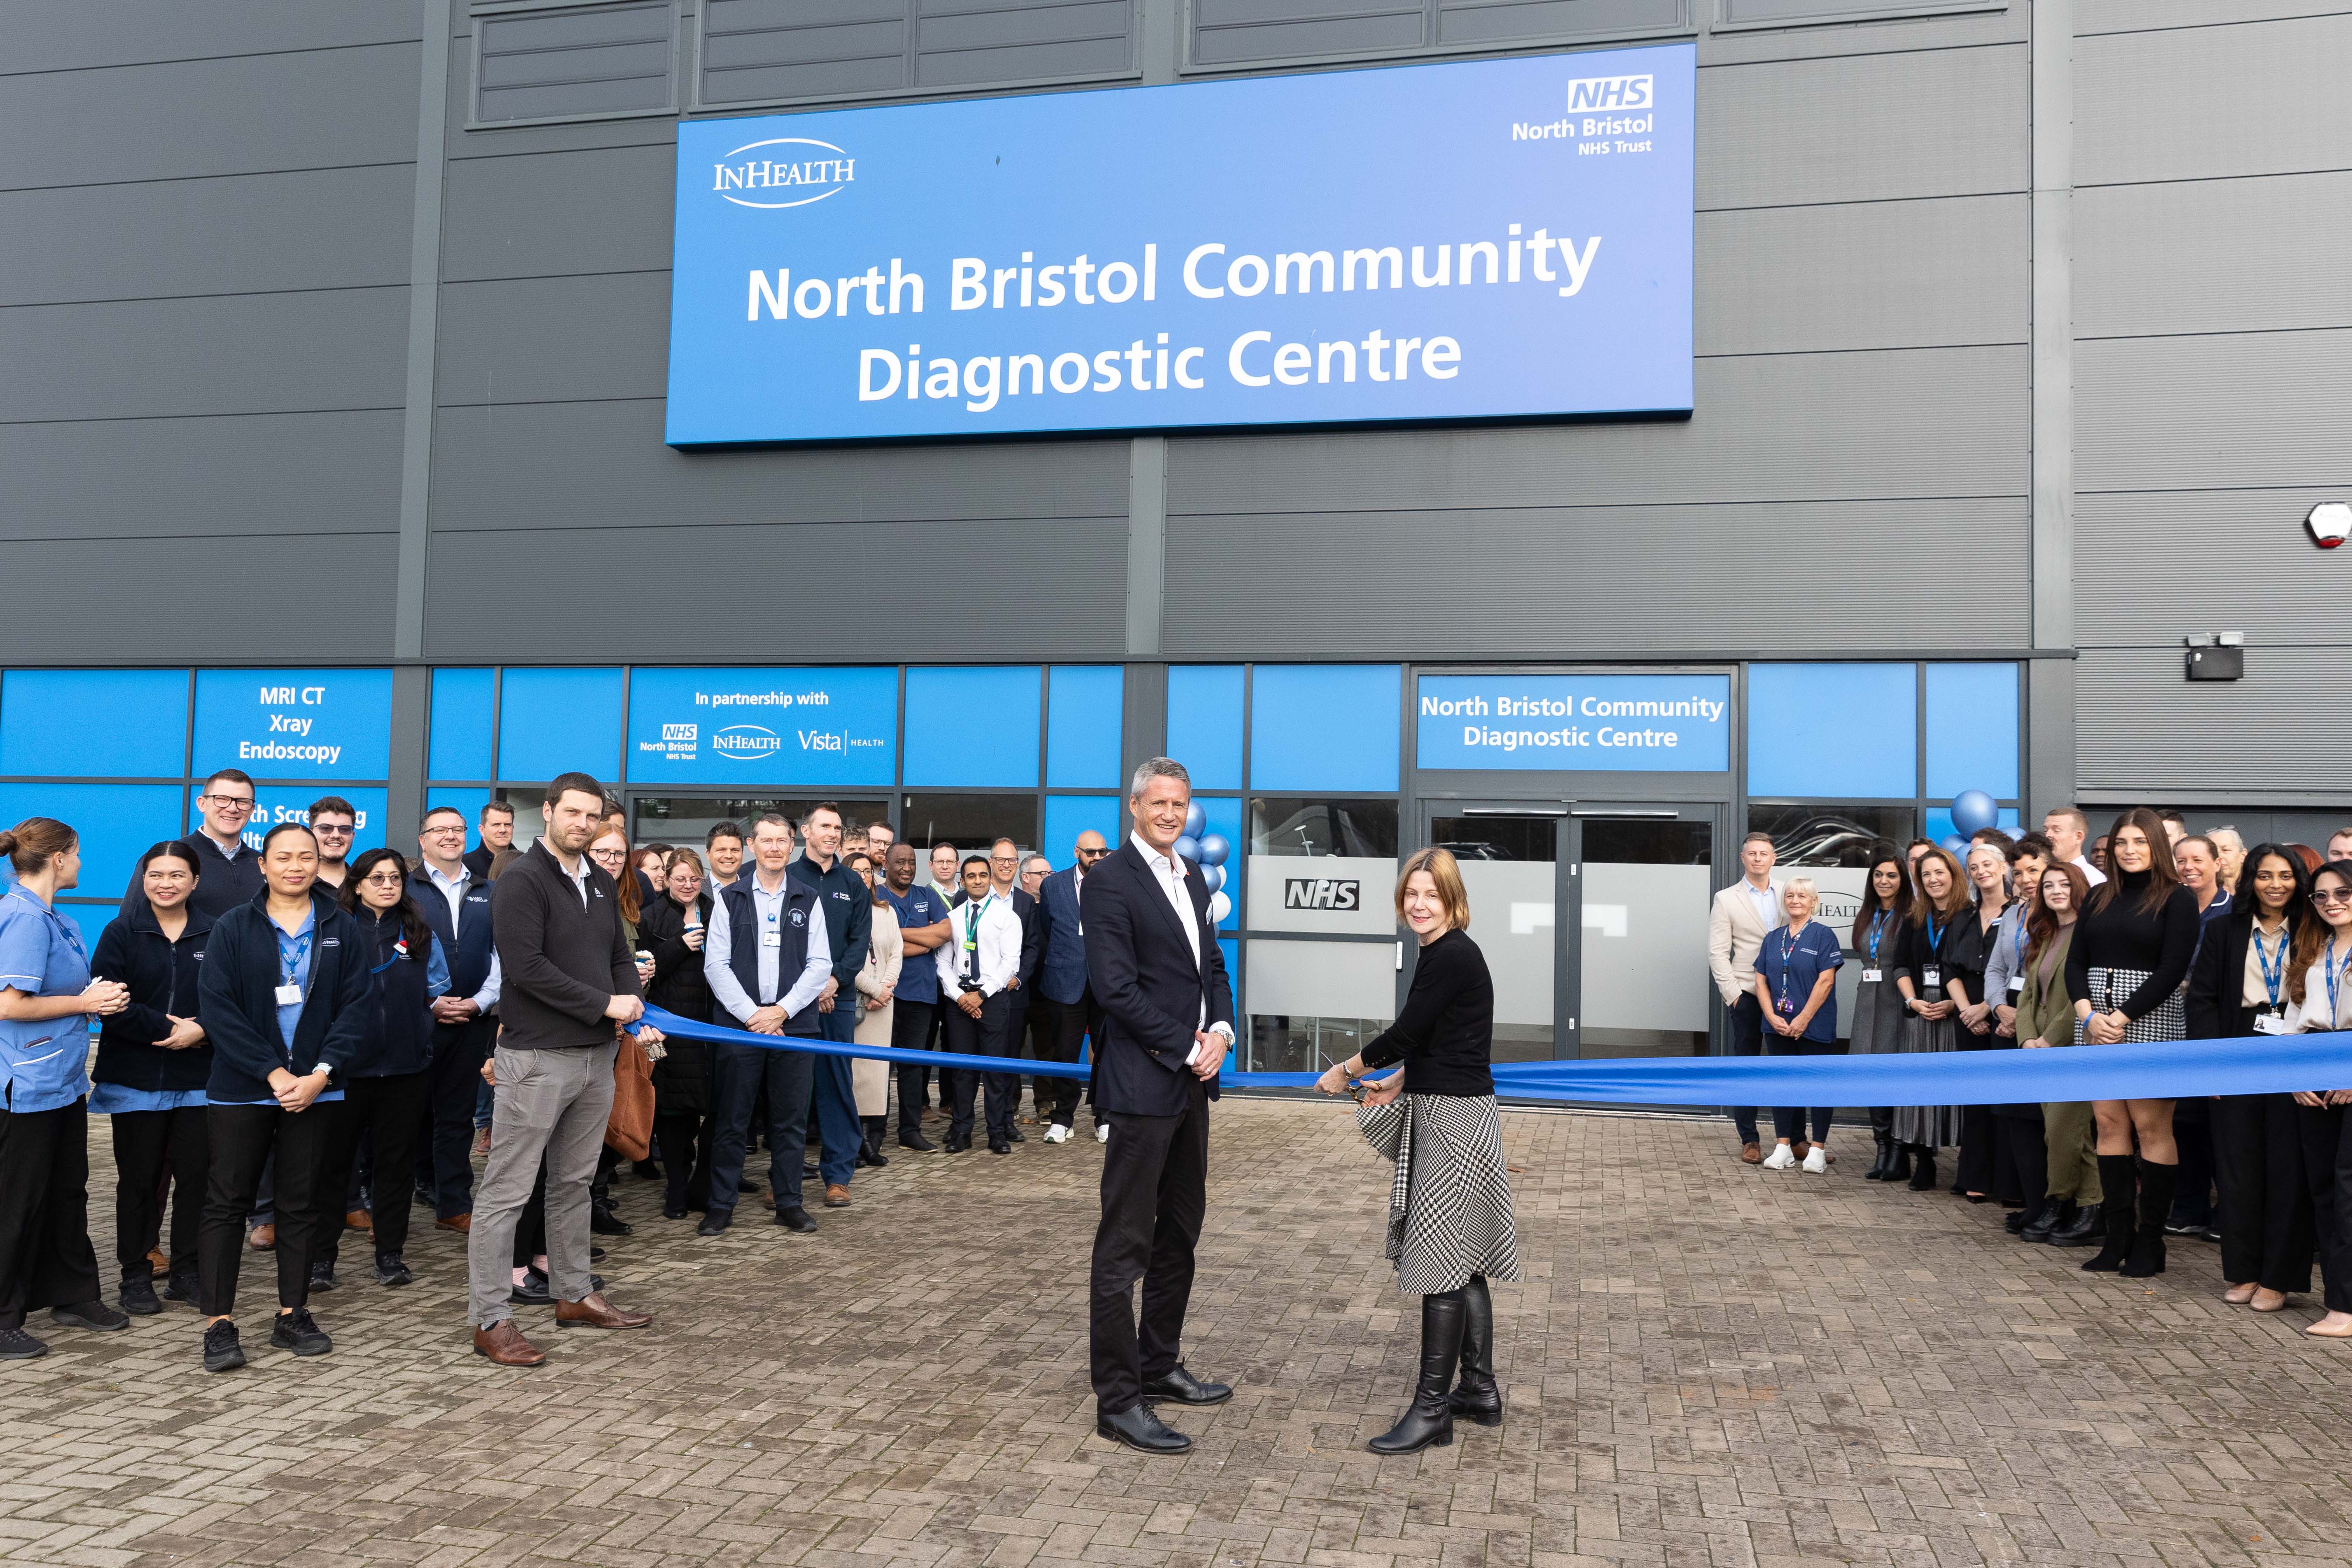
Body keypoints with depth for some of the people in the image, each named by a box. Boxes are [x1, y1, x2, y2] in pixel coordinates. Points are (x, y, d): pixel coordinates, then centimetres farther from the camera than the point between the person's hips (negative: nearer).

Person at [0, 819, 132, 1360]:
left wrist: (95, 994, 8)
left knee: (68, 1190, 18)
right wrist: (85, 1003, -15)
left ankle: (73, 1297, 30)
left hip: (62, 1079, 10)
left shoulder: (47, 917, 12)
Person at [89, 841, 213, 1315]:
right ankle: (136, 1275, 16)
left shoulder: (214, 936, 6)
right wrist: (168, 1027, -14)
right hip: (135, 1077, -1)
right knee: (139, 1178, 4)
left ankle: (186, 1271, 14)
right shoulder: (121, 933, 2)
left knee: (197, 1174, 1)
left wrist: (202, 1030, -16)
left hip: (197, 1079, 1)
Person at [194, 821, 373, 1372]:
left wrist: (321, 1074, -11)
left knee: (303, 1203, 8)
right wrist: (273, 1074, -14)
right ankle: (219, 1322, 8)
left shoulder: (343, 930, 5)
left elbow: (355, 1006, 1)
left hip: (317, 1090, 2)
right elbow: (217, 1007, -7)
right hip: (242, 1089, -1)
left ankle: (293, 1314, 18)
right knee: (227, 1202, 1)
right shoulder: (232, 929, 0)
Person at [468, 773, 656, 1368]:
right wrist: (605, 1005, -16)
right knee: (507, 1191, -2)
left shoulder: (603, 884, 15)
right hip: (537, 1057, -8)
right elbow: (527, 968, -19)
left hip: (596, 1055, 8)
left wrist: (640, 1015, -1)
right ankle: (491, 1321, 4)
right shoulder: (521, 882, -10)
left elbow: (620, 957, 17)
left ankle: (574, 1296, 28)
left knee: (575, 1183, 17)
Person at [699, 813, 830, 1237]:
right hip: (740, 1024, -1)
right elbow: (716, 965, 0)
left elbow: (820, 964, 2)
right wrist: (750, 1013, -10)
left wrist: (782, 1010, -9)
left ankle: (789, 1203, 15)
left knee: (791, 1120, 6)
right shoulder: (730, 898, 5)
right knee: (732, 1120, 3)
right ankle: (721, 1205, 12)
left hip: (795, 1024, 1)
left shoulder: (808, 899, 7)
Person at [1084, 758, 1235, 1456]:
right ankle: (1118, 1400, 5)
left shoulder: (1191, 876, 14)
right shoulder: (1111, 879, -12)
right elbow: (1115, 986, -18)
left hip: (1191, 1082, 9)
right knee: (1125, 1246, -2)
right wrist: (1188, 1048, -15)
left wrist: (1221, 1030, -1)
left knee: (1180, 1234, 18)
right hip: (1142, 1083, -9)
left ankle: (1160, 1366, 31)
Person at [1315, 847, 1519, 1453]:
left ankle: (1432, 1408, 2)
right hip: (1446, 1117, 10)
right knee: (1465, 1263, 15)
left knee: (1442, 1264, -5)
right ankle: (1479, 1390, 25)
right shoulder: (1442, 954, 12)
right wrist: (1399, 1083, 18)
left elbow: (1404, 1033, -16)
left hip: (1454, 1124, -10)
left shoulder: (1452, 957, -18)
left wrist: (1345, 1072, -4)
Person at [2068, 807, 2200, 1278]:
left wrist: (2121, 1019, -14)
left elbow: (2173, 969, -10)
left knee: (2151, 1126, -4)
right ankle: (2118, 1238, 11)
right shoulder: (2099, 898, 13)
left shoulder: (2177, 899, -2)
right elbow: (2075, 960, 9)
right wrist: (2088, 1013, -7)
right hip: (2097, 1023, 5)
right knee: (2109, 1123, 5)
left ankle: (2150, 1243, 4)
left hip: (2150, 1020, -5)